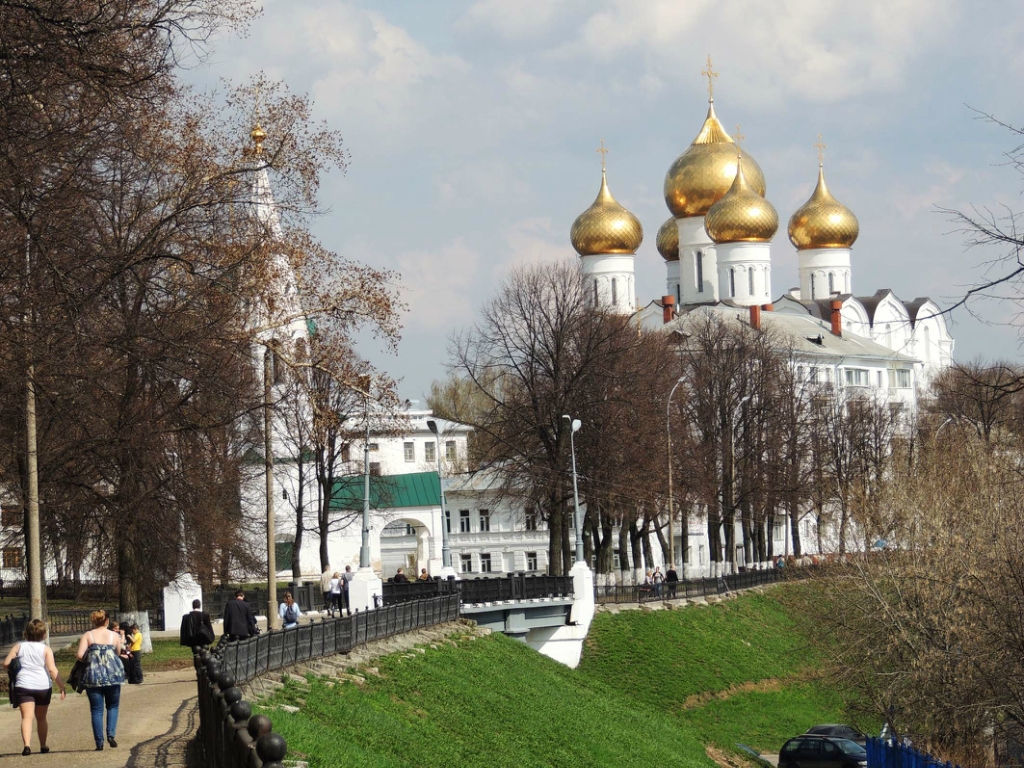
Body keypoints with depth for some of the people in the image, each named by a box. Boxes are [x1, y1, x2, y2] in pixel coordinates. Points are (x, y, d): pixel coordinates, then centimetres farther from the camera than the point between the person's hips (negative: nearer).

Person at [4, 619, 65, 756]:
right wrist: (62, 686, -9)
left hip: (23, 686, -1)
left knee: (27, 717, -9)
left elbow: (6, 663, 0)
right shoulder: (45, 649, -2)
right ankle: (43, 746, 30)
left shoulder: (19, 646, 2)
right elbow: (52, 670, -11)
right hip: (43, 687, 1)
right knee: (41, 718, 19)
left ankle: (27, 745, -30)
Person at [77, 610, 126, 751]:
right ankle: (111, 734, -4)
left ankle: (99, 742, 2)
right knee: (113, 706, 16)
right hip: (113, 674, 1)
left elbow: (80, 656, -6)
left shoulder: (88, 636, 3)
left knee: (96, 710, 5)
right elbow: (118, 654, 10)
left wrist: (89, 660, 13)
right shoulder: (115, 636, 7)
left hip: (93, 675, -1)